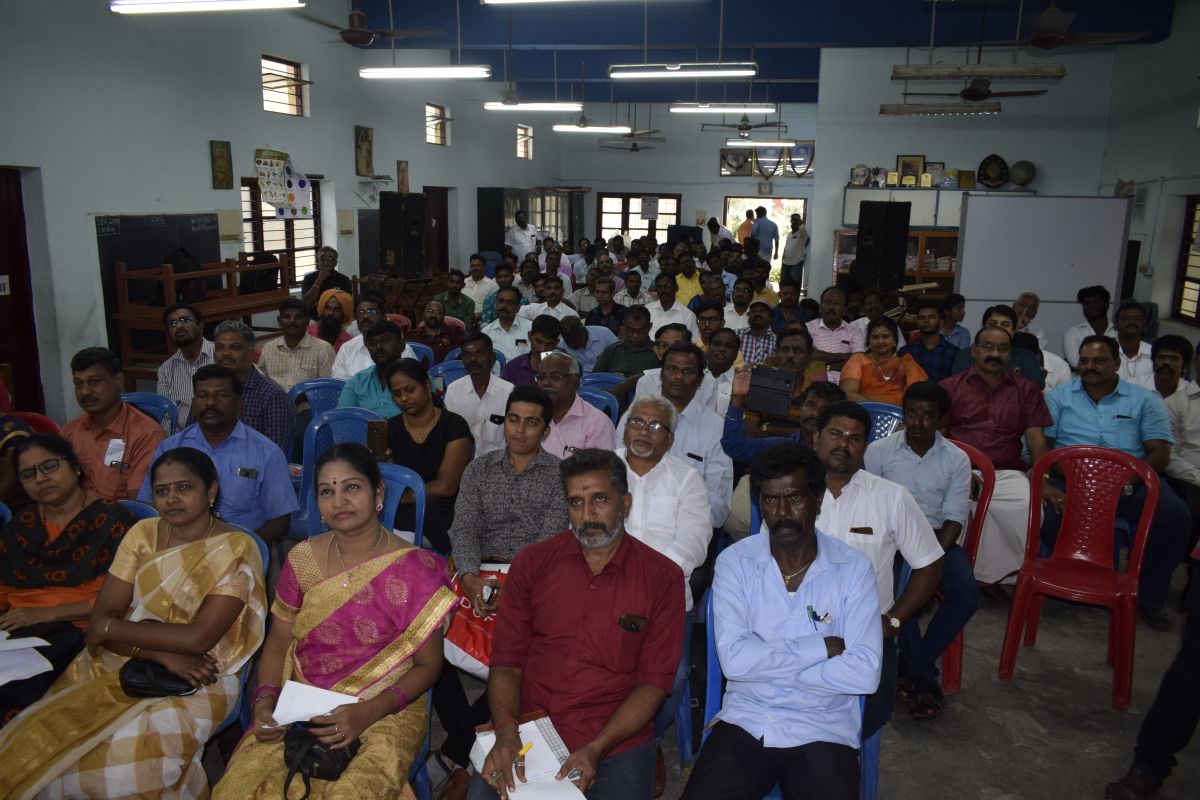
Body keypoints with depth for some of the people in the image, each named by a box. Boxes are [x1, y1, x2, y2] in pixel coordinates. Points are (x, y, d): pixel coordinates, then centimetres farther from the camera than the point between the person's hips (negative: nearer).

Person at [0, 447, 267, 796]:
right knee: (36, 741, -17)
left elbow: (198, 638, -18)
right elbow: (100, 618, -1)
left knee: (129, 759, -29)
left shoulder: (235, 551, -10)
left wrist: (109, 628, -8)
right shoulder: (143, 534, 6)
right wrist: (162, 654, -16)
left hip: (197, 681, -5)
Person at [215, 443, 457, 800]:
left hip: (386, 711, -3)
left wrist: (368, 713, -17)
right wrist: (265, 700, -8)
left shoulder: (414, 568, -10)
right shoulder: (302, 559, 2)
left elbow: (428, 665, -4)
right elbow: (277, 645, 11)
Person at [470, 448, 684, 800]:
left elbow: (655, 679, -3)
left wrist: (596, 749, -15)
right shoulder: (532, 563, 4)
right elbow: (506, 662, 3)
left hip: (618, 738, 0)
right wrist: (506, 731, -15)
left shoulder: (662, 577, -2)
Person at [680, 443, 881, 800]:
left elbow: (865, 673, -14)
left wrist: (766, 665, -13)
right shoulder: (735, 562, -3)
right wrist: (823, 646, -12)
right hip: (745, 722, 1)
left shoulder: (853, 567, -4)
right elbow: (734, 659, -15)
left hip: (823, 731, 0)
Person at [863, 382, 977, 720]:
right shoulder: (879, 451, 0)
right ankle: (924, 677, -12)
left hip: (936, 537, 2)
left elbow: (954, 519, -1)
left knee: (966, 594, -24)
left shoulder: (957, 460, 3)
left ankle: (911, 667, -5)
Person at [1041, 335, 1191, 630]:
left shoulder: (1145, 400, 13)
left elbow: (1160, 453, 3)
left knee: (1176, 516, -27)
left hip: (1131, 483, 1)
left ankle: (1149, 596, -5)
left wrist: (1125, 480, -16)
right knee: (1048, 514, -33)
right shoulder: (1058, 397, 13)